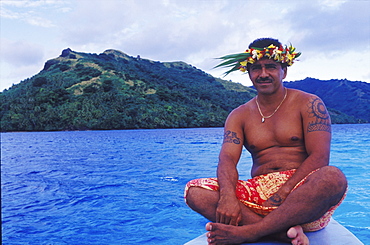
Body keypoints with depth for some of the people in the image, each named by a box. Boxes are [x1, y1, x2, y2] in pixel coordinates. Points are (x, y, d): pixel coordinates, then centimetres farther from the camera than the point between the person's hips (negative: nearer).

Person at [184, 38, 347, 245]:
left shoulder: (308, 104, 4)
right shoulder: (239, 116, 11)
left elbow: (319, 157, -7)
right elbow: (227, 159, -3)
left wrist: (283, 193, -21)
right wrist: (228, 196, -25)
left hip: (302, 194, -2)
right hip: (259, 193, 3)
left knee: (333, 177, -35)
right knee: (195, 191, -18)